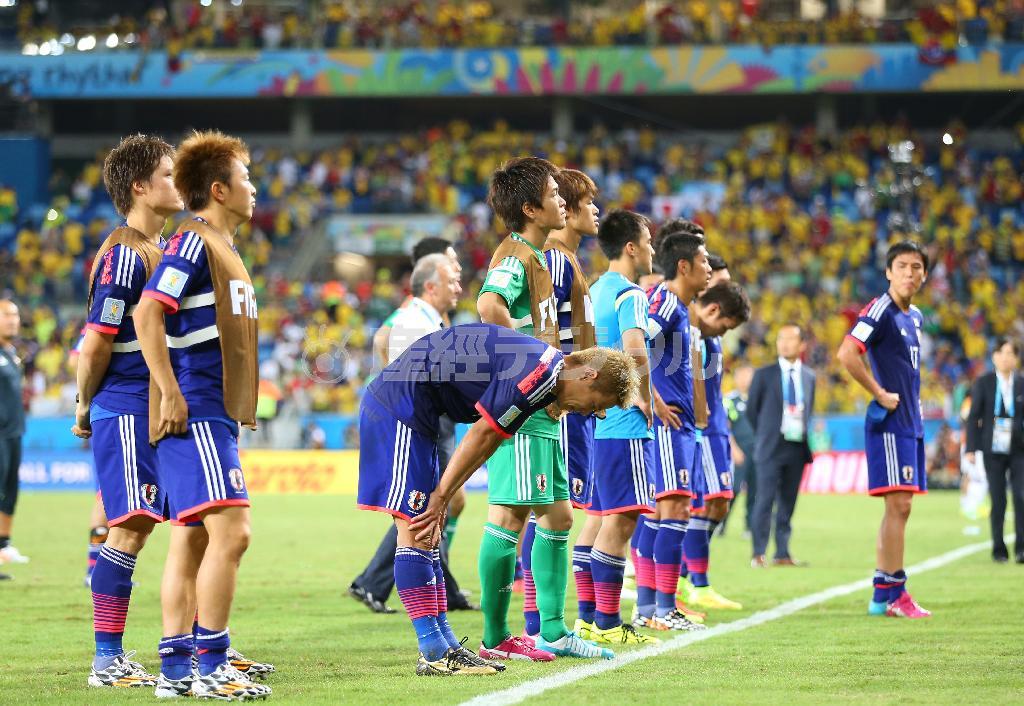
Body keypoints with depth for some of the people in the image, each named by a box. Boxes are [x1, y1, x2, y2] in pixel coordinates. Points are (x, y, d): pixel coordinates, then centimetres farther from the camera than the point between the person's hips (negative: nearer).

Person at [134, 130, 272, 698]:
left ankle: (176, 667, 11)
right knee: (229, 530, -15)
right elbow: (147, 314, -19)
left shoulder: (222, 247, 20)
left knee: (193, 539, 9)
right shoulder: (192, 242, -10)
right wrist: (170, 394, -22)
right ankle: (211, 668, -13)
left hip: (215, 414, 10)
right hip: (195, 414, -10)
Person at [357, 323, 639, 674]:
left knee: (426, 534, 10)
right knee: (415, 529, -10)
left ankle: (443, 643, 13)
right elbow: (481, 436, -15)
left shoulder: (547, 365, 13)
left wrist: (440, 498, 12)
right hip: (398, 406, -11)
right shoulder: (537, 375, -19)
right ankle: (433, 653, -12)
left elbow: (489, 442, 14)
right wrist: (441, 498, -7)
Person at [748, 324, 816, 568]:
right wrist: (765, 436, 6)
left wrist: (804, 434, 7)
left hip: (797, 447, 3)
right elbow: (752, 409, 6)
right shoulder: (764, 374, 1)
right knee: (765, 500, -8)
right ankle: (758, 554, -6)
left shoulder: (809, 377, 11)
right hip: (772, 447, -3)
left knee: (788, 502, 6)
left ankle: (782, 553, 9)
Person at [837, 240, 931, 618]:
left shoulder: (915, 316, 16)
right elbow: (846, 353, -23)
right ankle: (894, 594, -9)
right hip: (889, 422, -9)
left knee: (899, 507, 9)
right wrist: (880, 394, -17)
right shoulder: (880, 310, -11)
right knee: (898, 504, -11)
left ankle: (882, 596, 13)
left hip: (910, 423, 9)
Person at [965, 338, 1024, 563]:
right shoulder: (983, 383, 2)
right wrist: (971, 449, -3)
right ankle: (998, 549, 12)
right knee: (998, 501, 1)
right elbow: (973, 417, 3)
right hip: (993, 451, 0)